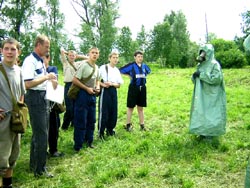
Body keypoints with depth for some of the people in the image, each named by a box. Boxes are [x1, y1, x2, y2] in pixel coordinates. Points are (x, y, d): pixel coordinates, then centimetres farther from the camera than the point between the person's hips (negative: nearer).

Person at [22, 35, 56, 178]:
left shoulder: (41, 61, 12)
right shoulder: (30, 61, -15)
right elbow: (28, 84, -24)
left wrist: (50, 80, 6)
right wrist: (47, 77, -20)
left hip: (43, 98, 10)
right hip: (35, 98, -10)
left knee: (39, 133, 18)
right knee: (42, 135, -4)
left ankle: (34, 164, 33)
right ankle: (40, 170, 8)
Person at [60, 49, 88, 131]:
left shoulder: (78, 63, 15)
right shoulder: (65, 62, 5)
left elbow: (88, 59, 15)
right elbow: (62, 50, -4)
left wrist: (78, 56, 13)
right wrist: (67, 53, 16)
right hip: (68, 85, -4)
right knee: (69, 108, -5)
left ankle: (74, 123, 24)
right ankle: (65, 126, 9)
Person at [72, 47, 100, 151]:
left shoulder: (96, 67, 11)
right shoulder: (83, 65, -12)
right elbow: (75, 80, -16)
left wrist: (97, 87, 4)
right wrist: (87, 88, -16)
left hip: (92, 95, 7)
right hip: (83, 94, -7)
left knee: (91, 120, 14)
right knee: (81, 121, -2)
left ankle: (89, 141, 29)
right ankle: (78, 145, 8)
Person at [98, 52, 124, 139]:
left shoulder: (117, 70, 12)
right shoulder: (103, 67, -4)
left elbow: (119, 85, 10)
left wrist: (111, 84, -8)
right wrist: (102, 84, -18)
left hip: (113, 91, 5)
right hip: (105, 91, -5)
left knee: (113, 112, 8)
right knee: (103, 112, -5)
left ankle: (110, 129, 24)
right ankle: (101, 132, 6)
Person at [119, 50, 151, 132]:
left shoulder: (144, 66, 5)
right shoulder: (131, 65, -9)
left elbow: (149, 71, 25)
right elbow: (121, 70, -11)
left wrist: (144, 76, 9)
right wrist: (129, 75, -5)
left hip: (142, 88, 4)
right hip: (133, 88, -4)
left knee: (140, 107, 12)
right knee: (130, 107, 4)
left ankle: (142, 124, 19)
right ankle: (128, 124, 15)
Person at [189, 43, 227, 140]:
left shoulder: (214, 64, -11)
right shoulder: (200, 65, 11)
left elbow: (217, 78, -22)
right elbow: (196, 79, 18)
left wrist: (202, 75, -21)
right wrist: (195, 76, -6)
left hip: (211, 95, -7)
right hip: (201, 94, 7)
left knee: (210, 114, -2)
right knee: (200, 113, 9)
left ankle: (210, 134, 9)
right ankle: (202, 132, 20)